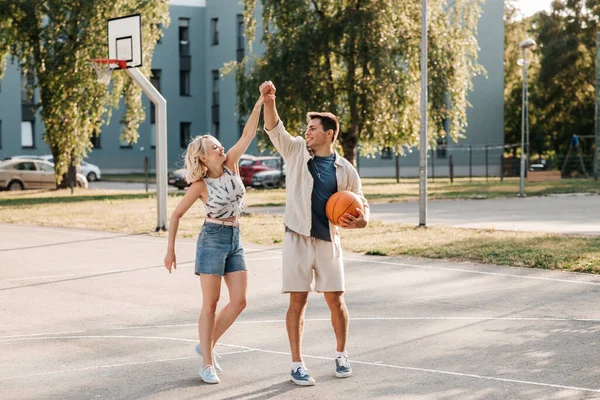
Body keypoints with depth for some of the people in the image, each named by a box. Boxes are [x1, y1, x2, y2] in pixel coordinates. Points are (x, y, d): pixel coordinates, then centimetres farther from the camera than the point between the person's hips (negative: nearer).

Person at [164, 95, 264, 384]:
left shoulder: (231, 165, 2)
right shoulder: (200, 185, -8)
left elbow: (248, 135, -5)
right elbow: (176, 215, -1)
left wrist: (260, 104, -14)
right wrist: (170, 250, -2)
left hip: (235, 240, 6)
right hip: (213, 239, -5)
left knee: (239, 301, 1)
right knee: (211, 304, -3)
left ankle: (207, 345, 19)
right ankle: (207, 363, 3)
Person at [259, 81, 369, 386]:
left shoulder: (345, 169, 3)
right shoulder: (296, 151, 2)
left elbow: (360, 203, 11)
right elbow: (274, 129, -11)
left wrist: (361, 220, -12)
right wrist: (268, 101, -27)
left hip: (328, 241, 1)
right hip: (297, 238, -1)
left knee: (336, 300, 4)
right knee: (298, 301, -1)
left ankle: (341, 356, 25)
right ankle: (297, 364, 7)